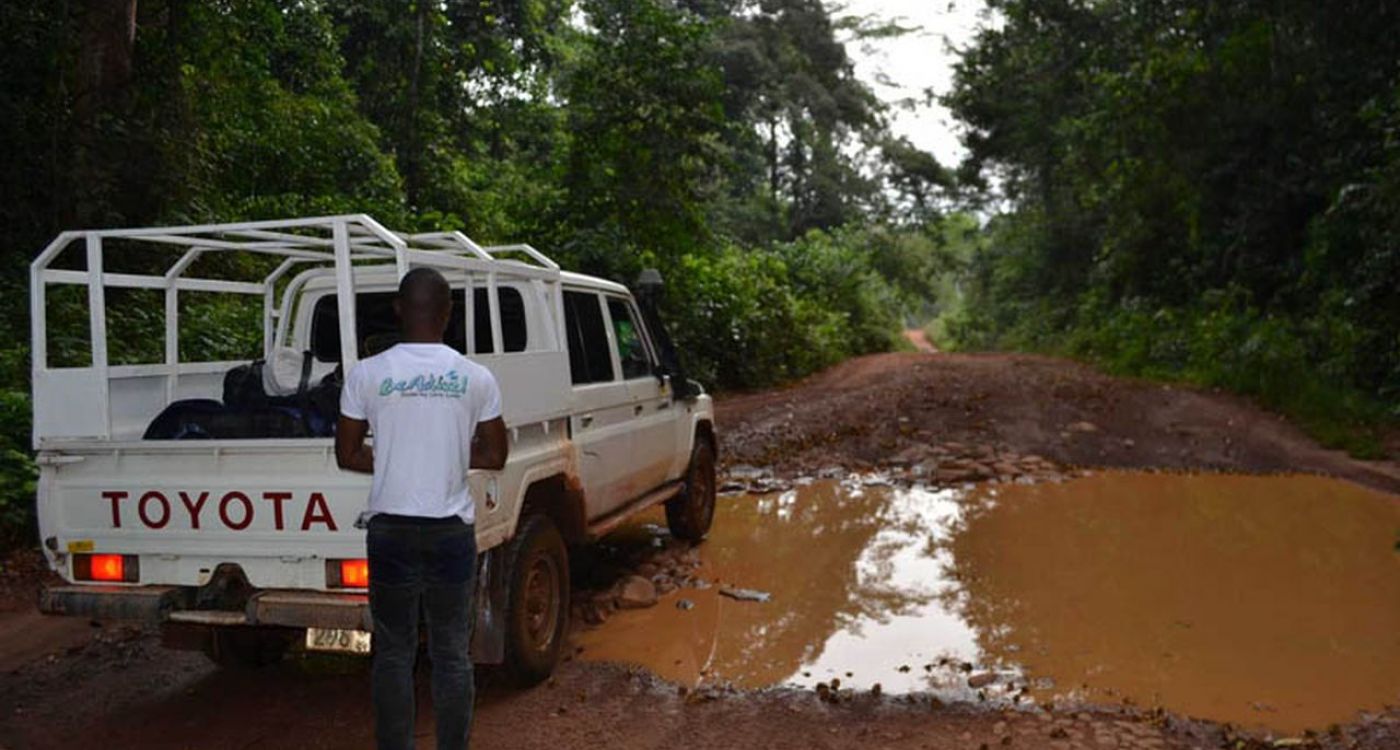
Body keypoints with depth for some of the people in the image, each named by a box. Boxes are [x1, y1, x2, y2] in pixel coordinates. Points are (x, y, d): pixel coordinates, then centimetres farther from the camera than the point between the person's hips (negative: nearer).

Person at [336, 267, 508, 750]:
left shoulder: (367, 374, -4)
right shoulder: (476, 377, -4)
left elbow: (347, 454, 2)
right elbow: (494, 456, 3)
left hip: (391, 527, 0)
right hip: (452, 528, 0)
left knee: (393, 651, 12)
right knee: (452, 654, 10)